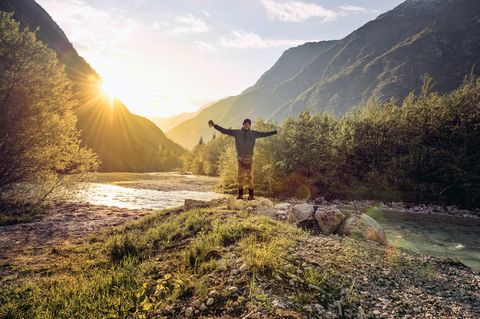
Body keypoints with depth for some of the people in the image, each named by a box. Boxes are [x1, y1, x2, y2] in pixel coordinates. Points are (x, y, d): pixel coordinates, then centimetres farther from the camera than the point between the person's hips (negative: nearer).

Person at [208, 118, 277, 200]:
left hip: (249, 157, 0)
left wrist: (275, 131, 11)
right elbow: (225, 131, 5)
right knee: (241, 176, 3)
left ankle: (251, 194, 1)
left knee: (250, 176, -2)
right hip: (240, 157, 0)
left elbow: (264, 134, 13)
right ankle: (240, 194, 9)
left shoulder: (253, 133, 9)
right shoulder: (237, 132, 7)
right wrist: (214, 125, 0)